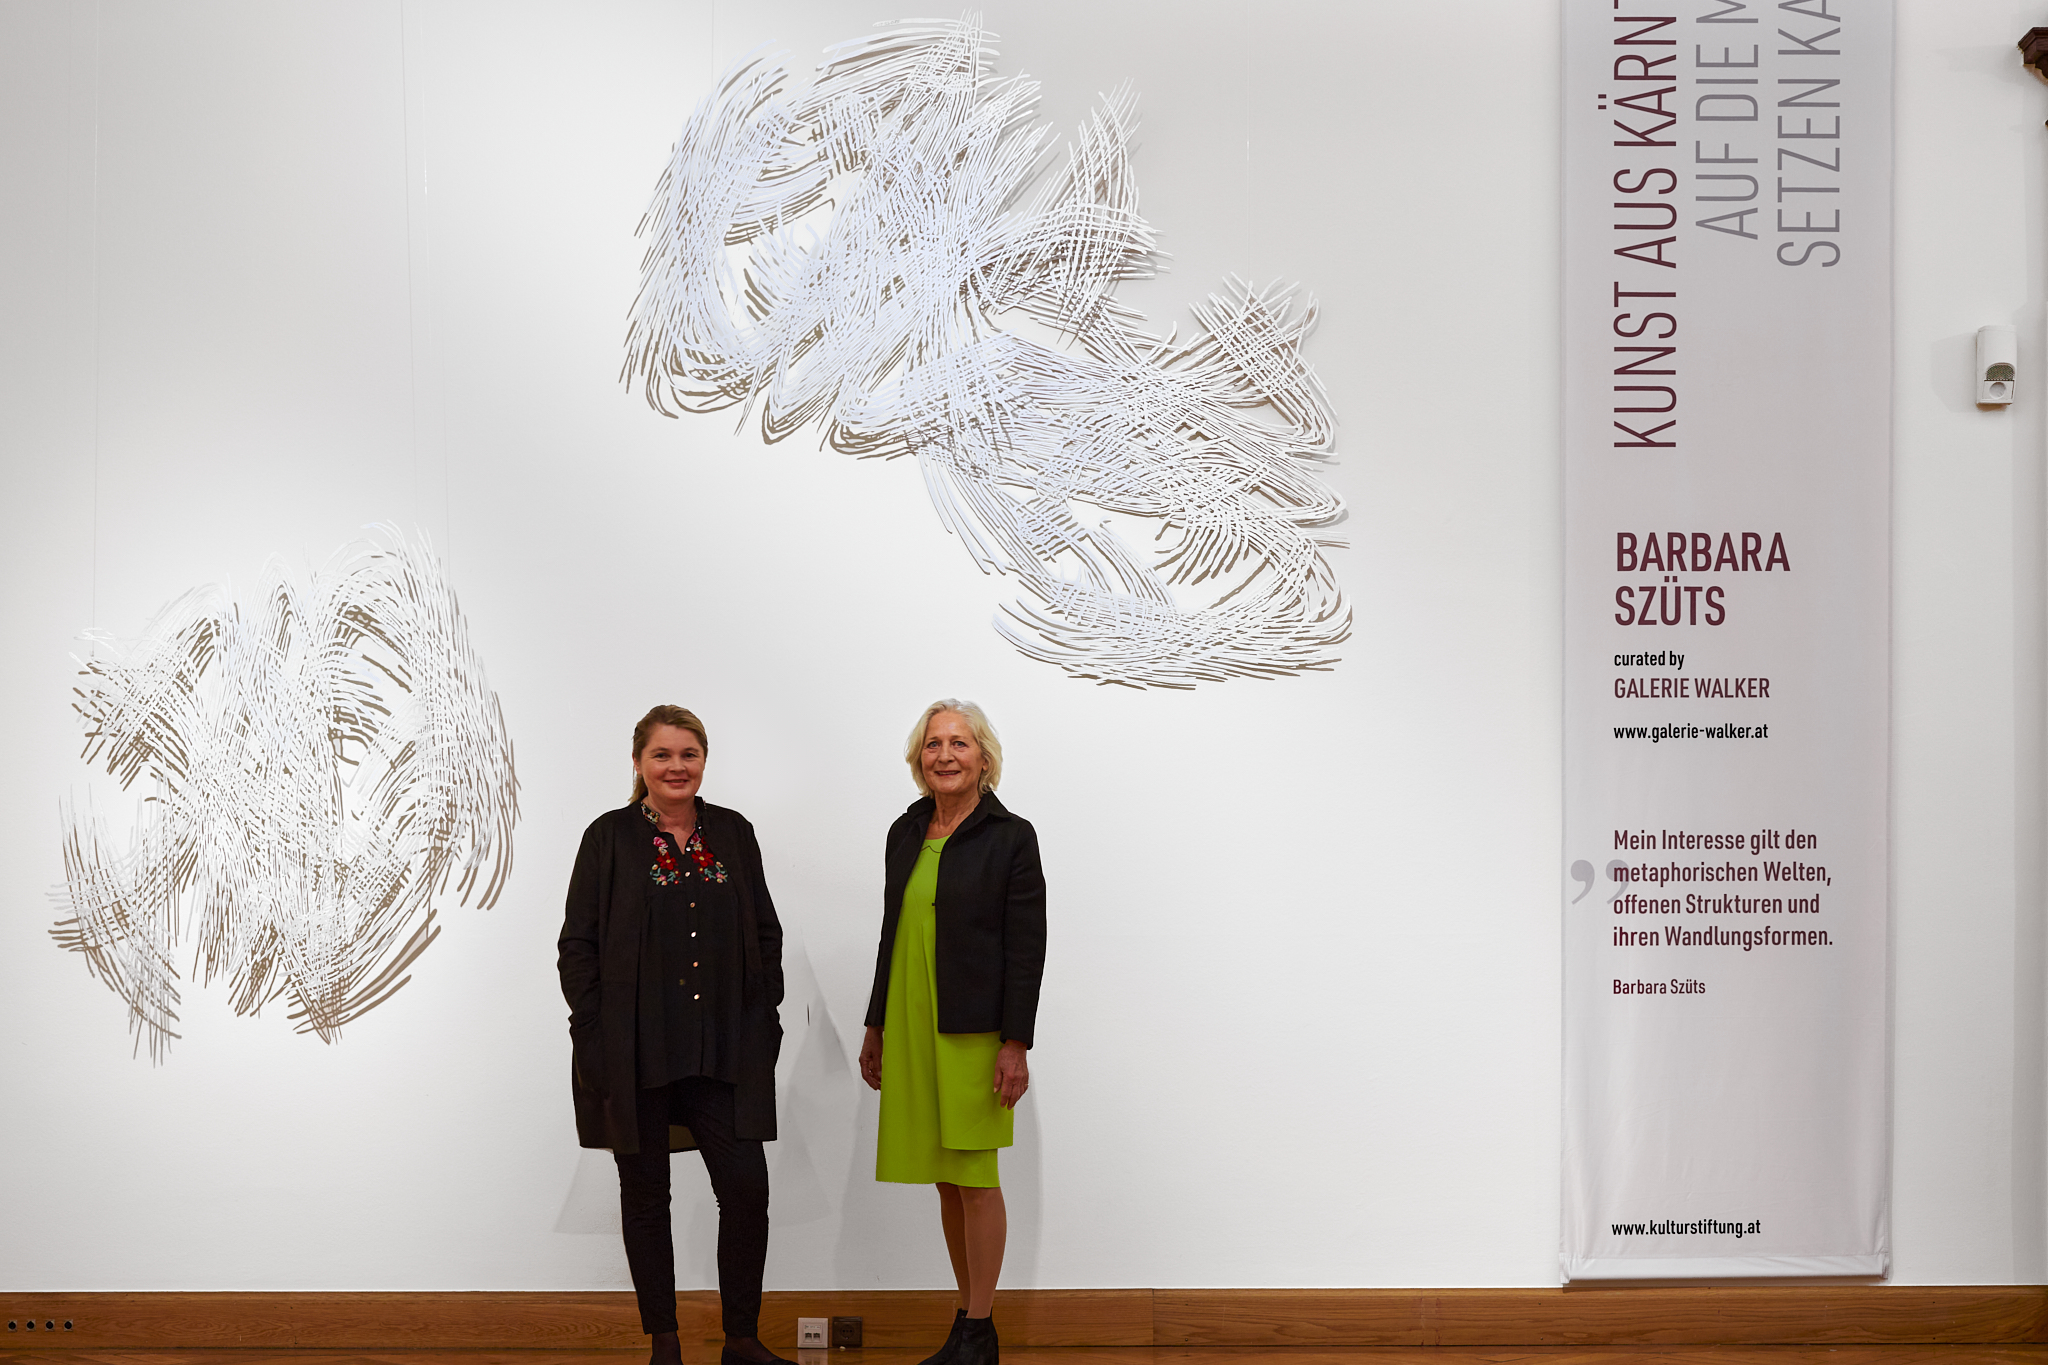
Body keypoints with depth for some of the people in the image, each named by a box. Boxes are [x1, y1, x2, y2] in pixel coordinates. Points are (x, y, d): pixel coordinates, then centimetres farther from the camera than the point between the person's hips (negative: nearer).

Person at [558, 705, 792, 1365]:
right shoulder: (610, 837, 0)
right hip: (634, 1055, -2)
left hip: (724, 1052, 2)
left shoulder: (733, 833, 9)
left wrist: (764, 1022, 5)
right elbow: (577, 944, -1)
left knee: (747, 1187, -4)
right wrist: (595, 1036, -7)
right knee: (645, 1193, 7)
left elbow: (766, 933, 13)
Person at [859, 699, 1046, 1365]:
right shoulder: (905, 834, 11)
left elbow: (1027, 948, -9)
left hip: (973, 1032, -6)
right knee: (945, 1180, 10)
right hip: (911, 1029, 6)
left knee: (974, 1176, -1)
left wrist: (1015, 1046, -14)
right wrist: (876, 1028, 15)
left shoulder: (1010, 836, -6)